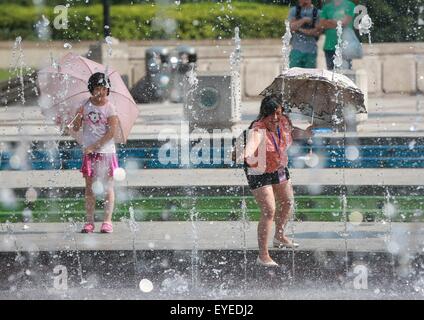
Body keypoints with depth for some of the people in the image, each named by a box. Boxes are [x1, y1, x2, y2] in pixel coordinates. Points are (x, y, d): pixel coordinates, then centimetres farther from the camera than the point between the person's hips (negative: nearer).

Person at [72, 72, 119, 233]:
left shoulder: (110, 108, -6)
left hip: (106, 151, -3)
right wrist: (78, 116, -19)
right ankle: (89, 221, 7)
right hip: (89, 152, 3)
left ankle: (107, 221, 3)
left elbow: (111, 132, -12)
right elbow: (76, 128, 3)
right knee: (89, 187, 4)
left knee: (107, 187, 0)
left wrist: (94, 146, -16)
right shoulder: (85, 106, 3)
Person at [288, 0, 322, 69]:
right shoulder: (294, 10, 6)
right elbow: (292, 26, -6)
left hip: (311, 51, 0)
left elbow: (317, 32, -6)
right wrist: (304, 20, -13)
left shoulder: (317, 12, 3)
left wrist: (301, 30, -9)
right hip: (296, 50, 0)